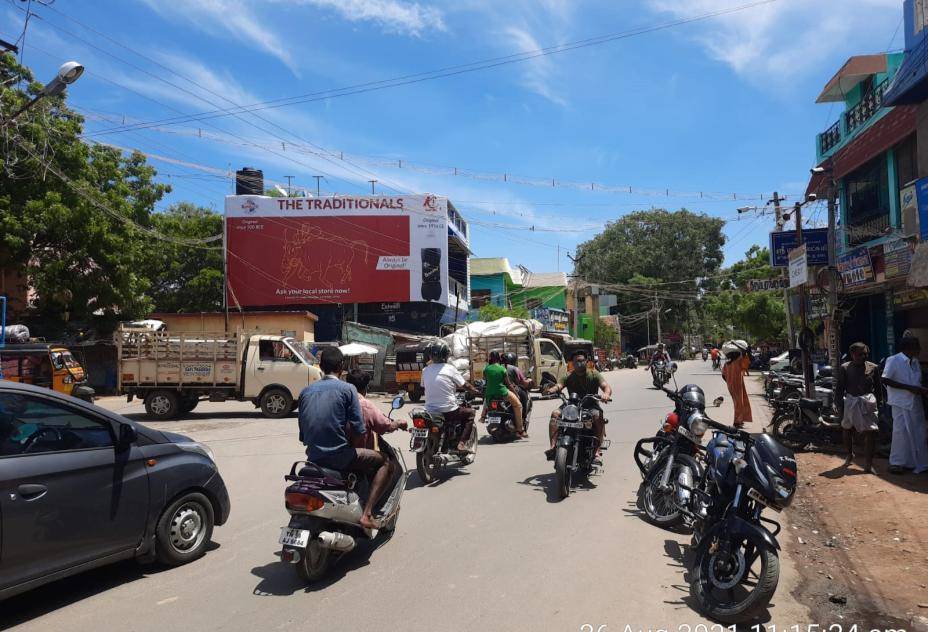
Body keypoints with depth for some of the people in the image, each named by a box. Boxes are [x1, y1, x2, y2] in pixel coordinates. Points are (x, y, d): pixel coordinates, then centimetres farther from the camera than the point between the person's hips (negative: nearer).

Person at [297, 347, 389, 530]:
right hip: (339, 456, -6)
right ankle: (367, 513, -5)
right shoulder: (347, 389, -8)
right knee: (383, 463, 10)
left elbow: (302, 435, 9)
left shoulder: (306, 391, 8)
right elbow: (358, 429, -11)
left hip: (313, 458, 7)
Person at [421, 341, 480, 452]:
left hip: (430, 412, 5)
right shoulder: (450, 369, -9)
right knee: (469, 412, 19)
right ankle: (462, 443, 5)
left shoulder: (425, 370, 2)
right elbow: (465, 385, -2)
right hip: (448, 411, -5)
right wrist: (475, 391, 18)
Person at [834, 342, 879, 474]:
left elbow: (877, 388, 9)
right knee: (848, 431, 16)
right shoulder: (844, 368, -3)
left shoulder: (873, 368, 3)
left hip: (868, 404, 0)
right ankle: (849, 454, 40)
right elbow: (839, 389, -2)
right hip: (850, 403, 0)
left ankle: (868, 464, 1)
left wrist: (878, 403, 5)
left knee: (871, 433, -8)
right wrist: (839, 407, -6)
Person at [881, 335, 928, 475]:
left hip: (916, 402, 7)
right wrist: (909, 388, -19)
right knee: (901, 432, -4)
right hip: (901, 403, -7)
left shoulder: (915, 362, 12)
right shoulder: (893, 360, -10)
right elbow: (885, 380, -16)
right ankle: (896, 463, 8)